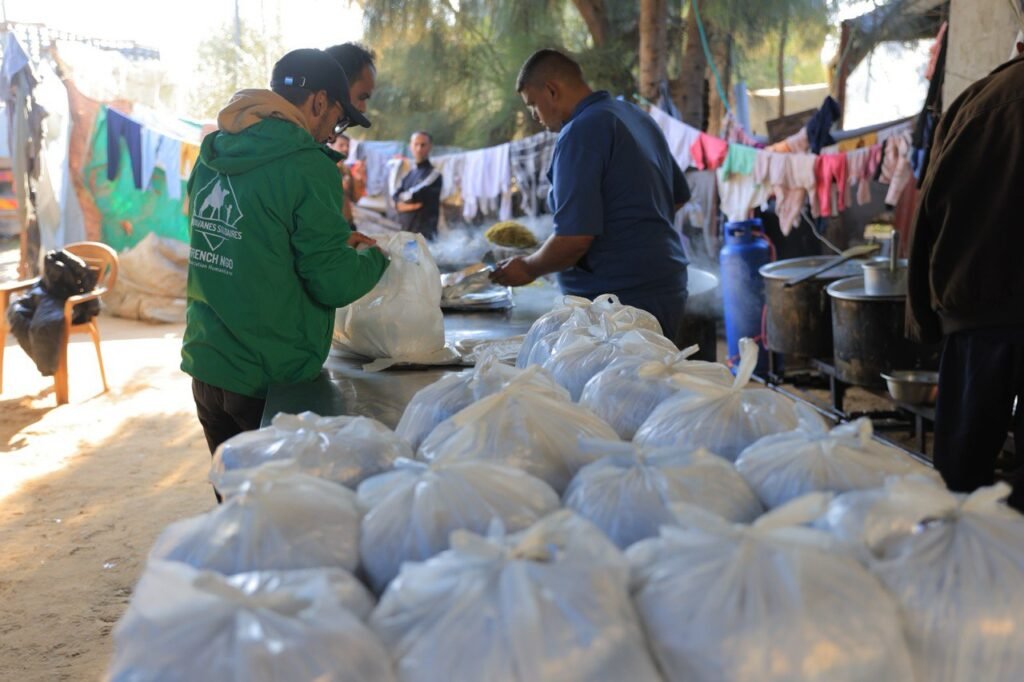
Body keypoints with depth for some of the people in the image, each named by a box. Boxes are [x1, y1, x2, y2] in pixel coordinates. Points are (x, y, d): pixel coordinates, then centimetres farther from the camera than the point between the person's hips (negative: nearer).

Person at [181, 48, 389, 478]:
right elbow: (333, 284, -16)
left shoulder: (211, 158, 6)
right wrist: (375, 257, 4)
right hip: (272, 384, -7)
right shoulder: (307, 167, -16)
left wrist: (335, 240, 18)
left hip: (206, 372, 7)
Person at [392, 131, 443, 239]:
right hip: (405, 231, 7)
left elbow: (415, 196, -15)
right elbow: (395, 201, 6)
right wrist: (410, 205, -11)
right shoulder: (408, 175, 16)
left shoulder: (434, 174, -5)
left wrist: (403, 196, 5)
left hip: (424, 233, -7)